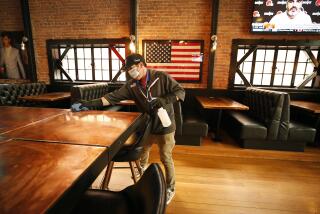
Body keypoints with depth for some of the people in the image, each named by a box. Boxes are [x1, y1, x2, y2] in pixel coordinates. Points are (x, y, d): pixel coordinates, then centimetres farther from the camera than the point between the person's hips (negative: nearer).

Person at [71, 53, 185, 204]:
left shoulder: (161, 77, -11)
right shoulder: (132, 85, -1)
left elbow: (180, 92, -11)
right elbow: (113, 96, -6)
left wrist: (165, 100, -29)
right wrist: (89, 104, -14)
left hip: (165, 127, -4)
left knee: (166, 159, 8)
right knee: (140, 156, 19)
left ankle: (170, 188, 33)